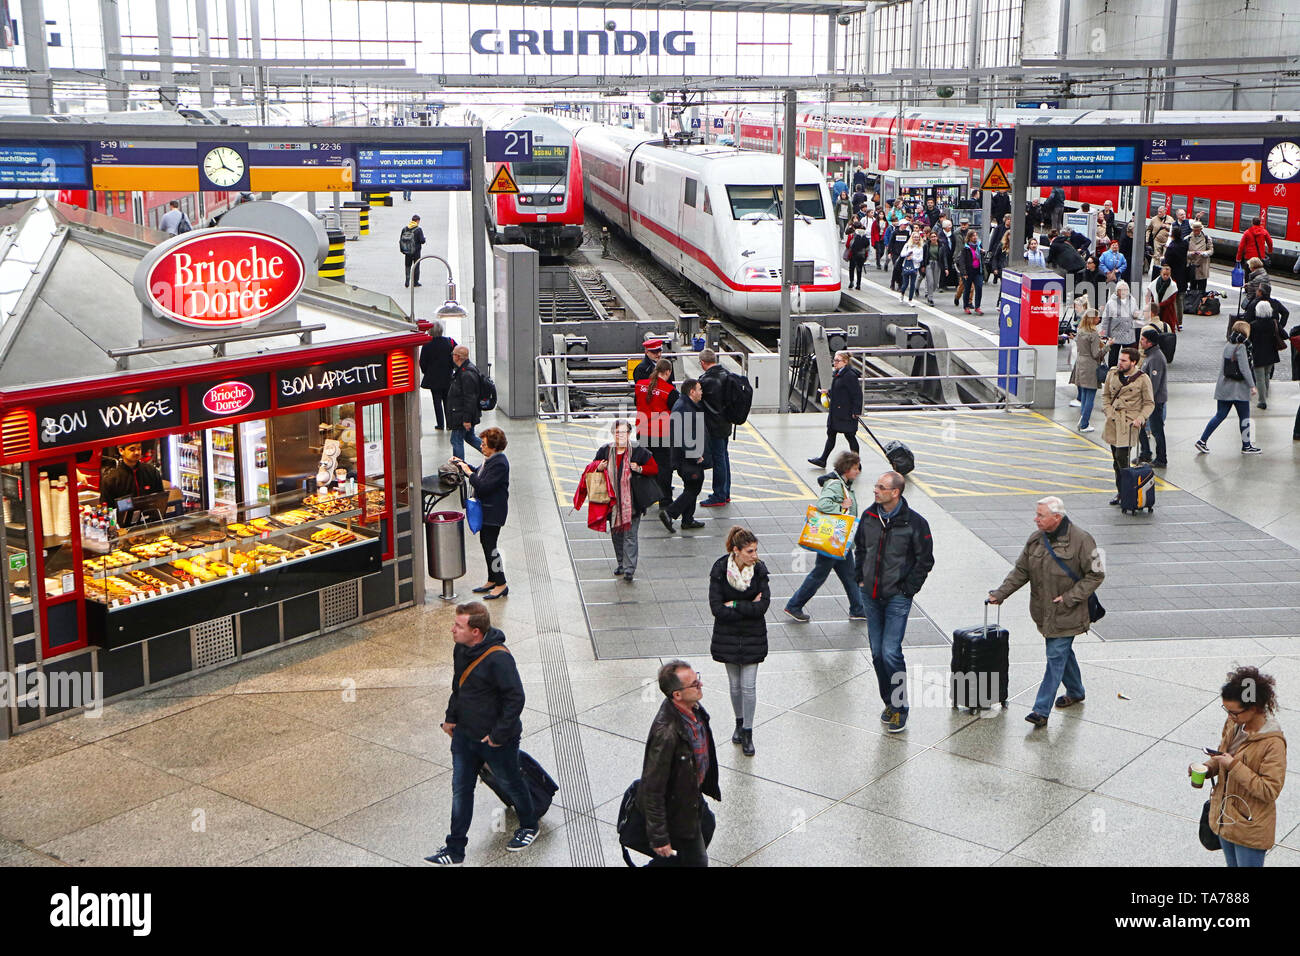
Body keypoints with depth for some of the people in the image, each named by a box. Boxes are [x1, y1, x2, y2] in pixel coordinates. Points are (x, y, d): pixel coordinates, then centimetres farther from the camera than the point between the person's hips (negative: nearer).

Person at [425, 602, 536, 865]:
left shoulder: (498, 659, -30)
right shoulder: (461, 650, -3)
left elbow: (515, 698, -26)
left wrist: (499, 735, -21)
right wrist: (451, 717, 11)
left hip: (497, 741, -7)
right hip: (465, 735, 7)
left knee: (511, 784, 16)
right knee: (461, 789, 10)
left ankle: (529, 826, 42)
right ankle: (455, 849, 20)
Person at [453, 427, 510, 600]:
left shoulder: (499, 464, -23)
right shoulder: (491, 460, 9)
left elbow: (483, 486, -27)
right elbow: (479, 472, 24)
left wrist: (469, 473, -18)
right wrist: (463, 464, 13)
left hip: (494, 512, -11)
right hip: (487, 510, 11)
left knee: (489, 546, -6)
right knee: (486, 543, 16)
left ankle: (501, 584, 2)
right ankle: (492, 580, 27)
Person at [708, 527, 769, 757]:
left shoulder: (759, 570, -10)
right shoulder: (720, 570, -13)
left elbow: (763, 606, -16)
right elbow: (717, 608, -17)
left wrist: (734, 605, -17)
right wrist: (749, 608, -17)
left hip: (753, 636, 0)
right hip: (728, 635, 0)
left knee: (749, 686, -1)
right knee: (735, 684, 12)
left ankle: (747, 733, 10)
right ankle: (739, 723, 33)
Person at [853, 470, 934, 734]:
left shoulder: (914, 523, -13)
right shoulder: (869, 516, 2)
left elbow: (925, 560, -5)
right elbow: (859, 547, 18)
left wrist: (908, 590, -7)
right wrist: (861, 577, 10)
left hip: (897, 598, -5)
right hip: (871, 595, 5)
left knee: (891, 653, -11)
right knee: (877, 653, 10)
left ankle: (900, 707, 4)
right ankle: (889, 702, 25)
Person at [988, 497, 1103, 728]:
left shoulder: (1080, 540, -16)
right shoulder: (1036, 539, 1)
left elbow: (1096, 575, -11)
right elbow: (1021, 571, 8)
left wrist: (1070, 598, -17)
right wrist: (1001, 593, -3)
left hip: (1066, 614, -6)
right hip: (1044, 612, 6)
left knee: (1056, 656, -7)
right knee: (1063, 652, 21)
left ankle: (1042, 710, -7)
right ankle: (1075, 691, 42)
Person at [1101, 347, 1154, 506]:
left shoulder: (1143, 379, -5)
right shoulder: (1112, 374, 6)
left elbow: (1149, 403, 1)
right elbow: (1105, 395, 17)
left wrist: (1140, 418, -13)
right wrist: (1108, 412, 2)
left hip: (1130, 422, -5)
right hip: (1113, 421, 5)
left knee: (1121, 457, -15)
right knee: (1116, 460, 10)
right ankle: (1120, 492, 21)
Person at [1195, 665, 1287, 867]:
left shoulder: (1273, 743, -26)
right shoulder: (1233, 724, -4)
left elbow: (1270, 791, -25)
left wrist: (1234, 766, -29)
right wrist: (1206, 767, -8)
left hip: (1251, 829, -7)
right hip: (1226, 819, 7)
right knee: (1232, 864, 24)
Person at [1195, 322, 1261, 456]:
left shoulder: (1227, 346, 8)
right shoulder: (1241, 348, -14)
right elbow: (1245, 369, -18)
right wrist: (1252, 385, -12)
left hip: (1224, 388, 7)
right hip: (1239, 389, -7)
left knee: (1220, 415, 11)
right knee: (1244, 417, 6)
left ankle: (1202, 441, 6)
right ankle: (1246, 446, 13)